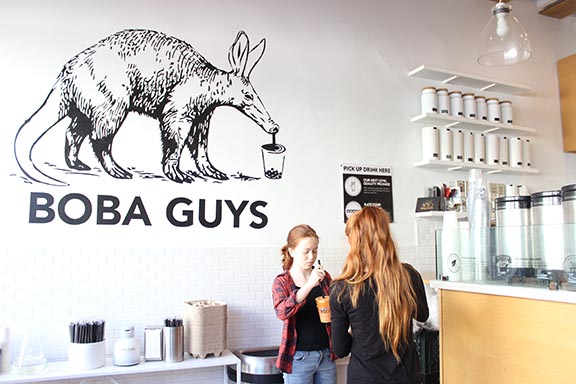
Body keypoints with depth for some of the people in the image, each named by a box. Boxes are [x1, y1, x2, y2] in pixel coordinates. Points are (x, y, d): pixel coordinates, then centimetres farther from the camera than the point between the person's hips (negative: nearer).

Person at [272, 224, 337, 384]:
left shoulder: (324, 277, 2)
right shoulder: (282, 282, -6)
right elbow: (282, 312, -24)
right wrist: (309, 285, -31)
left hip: (327, 354, 3)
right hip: (299, 357, -3)